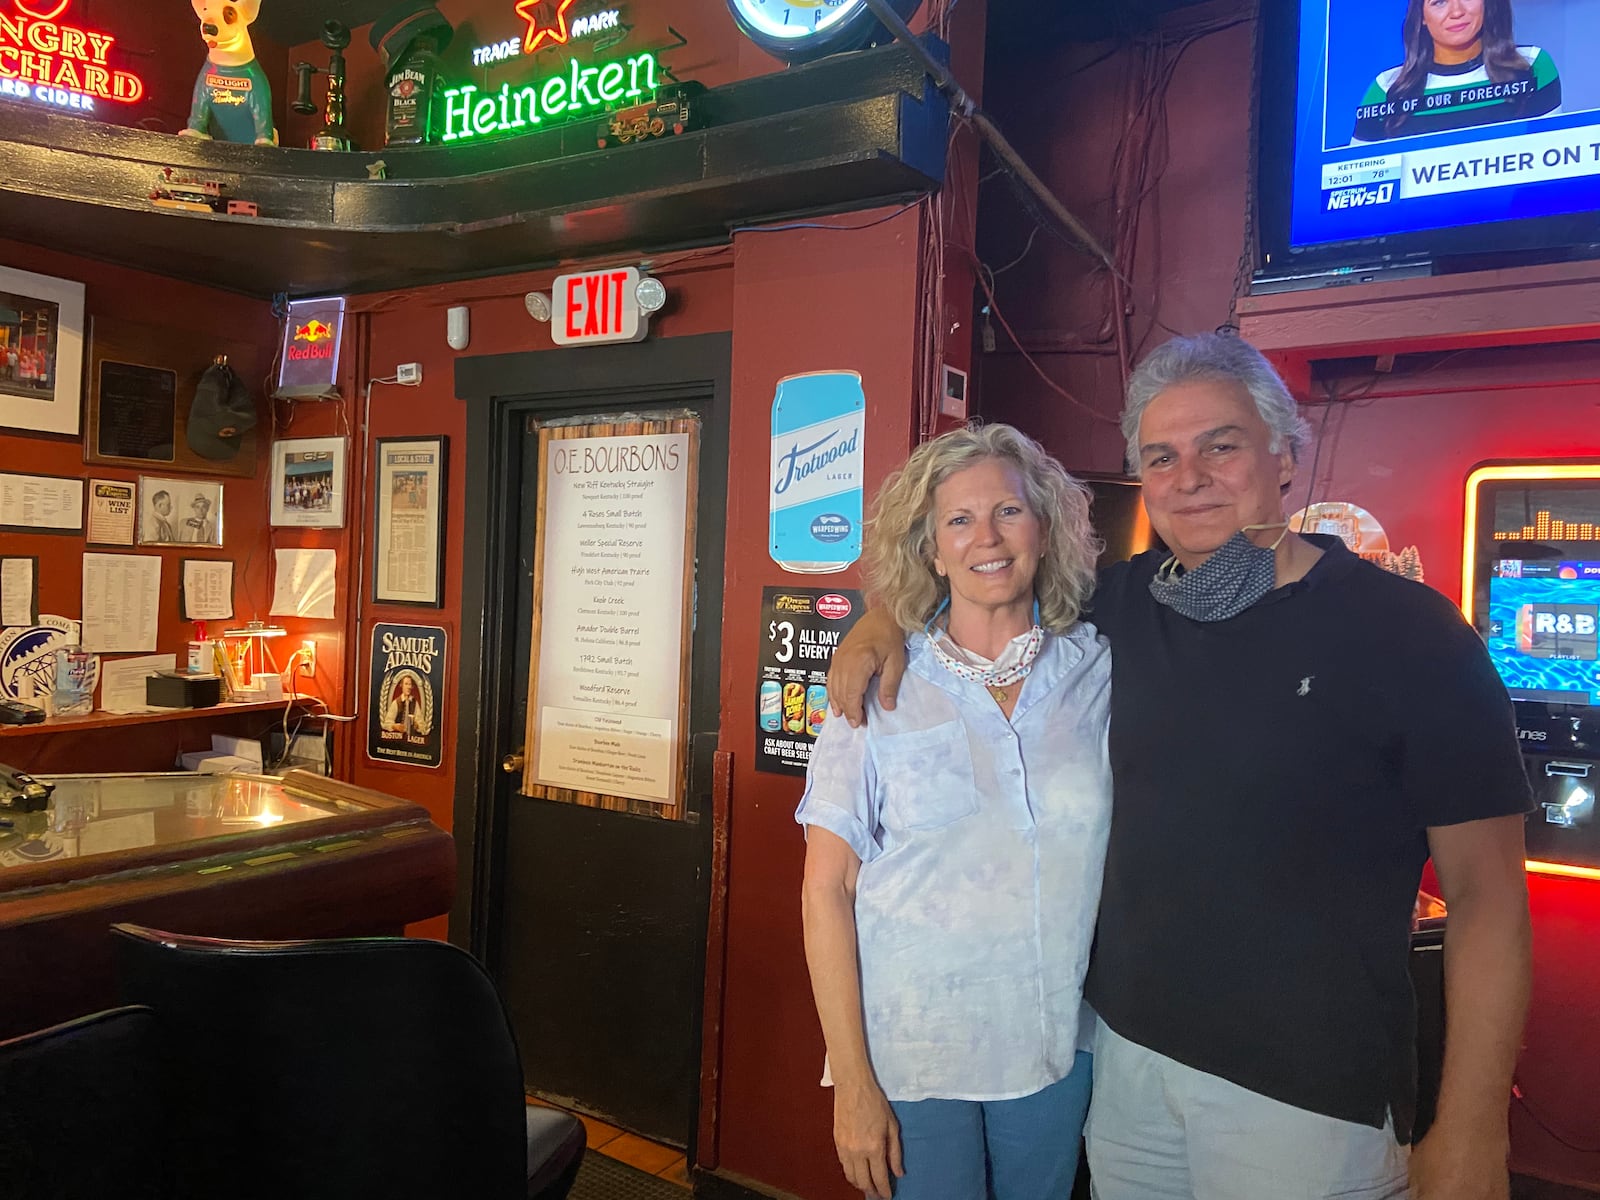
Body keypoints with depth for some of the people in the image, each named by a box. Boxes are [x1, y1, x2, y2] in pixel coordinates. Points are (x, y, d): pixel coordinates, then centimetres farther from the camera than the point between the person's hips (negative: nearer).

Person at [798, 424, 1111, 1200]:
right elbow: (828, 889, -9)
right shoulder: (880, 688, -9)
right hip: (911, 1055, -2)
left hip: (1060, 1049, 3)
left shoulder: (1099, 672, -2)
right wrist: (852, 1083, -10)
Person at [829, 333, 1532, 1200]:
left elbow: (1485, 892, -10)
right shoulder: (1125, 604, 0)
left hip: (1311, 1091, -4)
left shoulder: (1408, 631, -12)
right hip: (1128, 1048, 5)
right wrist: (883, 621, -4)